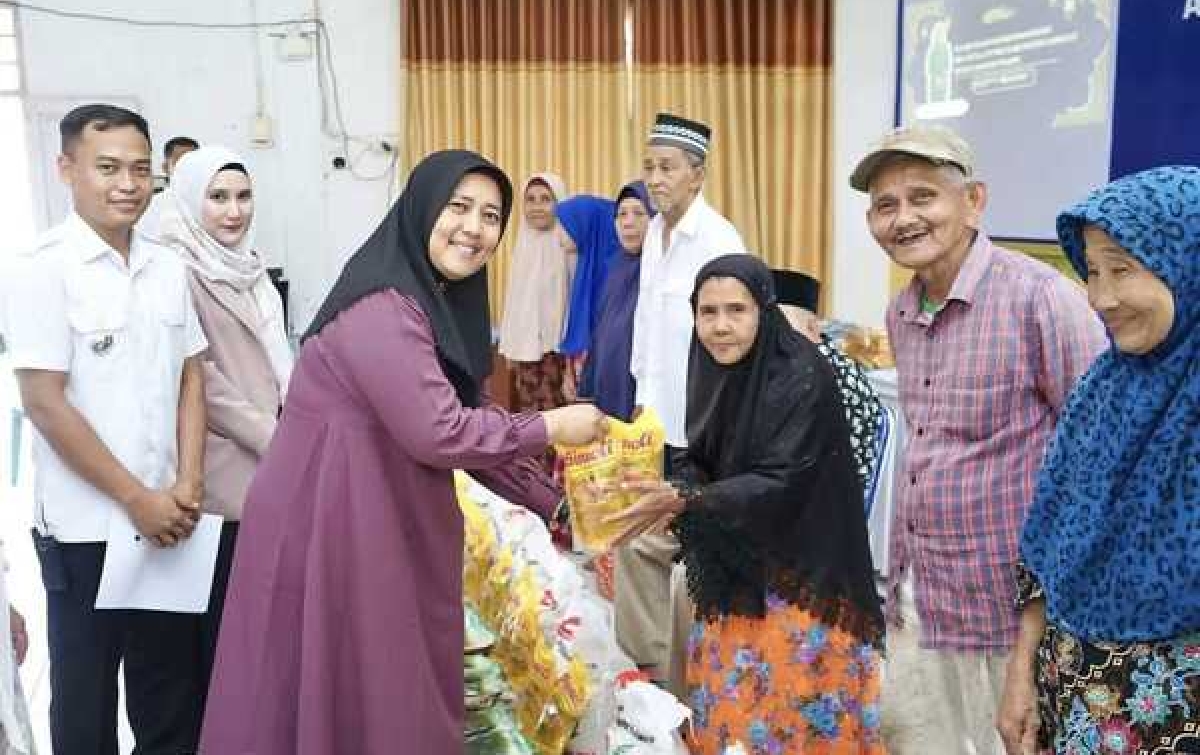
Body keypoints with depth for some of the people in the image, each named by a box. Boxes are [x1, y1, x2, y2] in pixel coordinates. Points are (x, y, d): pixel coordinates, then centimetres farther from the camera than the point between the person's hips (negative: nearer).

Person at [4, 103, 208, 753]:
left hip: (169, 519, 5)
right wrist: (136, 498, -11)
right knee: (86, 699, 11)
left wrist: (187, 486, -1)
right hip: (86, 527, -5)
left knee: (171, 693, 16)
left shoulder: (167, 267, 5)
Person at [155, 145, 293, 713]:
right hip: (223, 468, -7)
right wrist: (277, 441, -13)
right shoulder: (180, 272, -14)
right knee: (221, 610, 4)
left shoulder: (247, 266, 10)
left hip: (267, 464, 7)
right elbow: (203, 381, -16)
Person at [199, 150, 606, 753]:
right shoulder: (381, 306, -20)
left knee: (397, 691, 18)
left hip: (388, 526, 9)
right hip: (328, 523, -9)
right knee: (346, 700, 5)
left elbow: (470, 419, 14)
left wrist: (554, 502, 10)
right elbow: (439, 431, -26)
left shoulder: (443, 302, 10)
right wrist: (550, 427, -14)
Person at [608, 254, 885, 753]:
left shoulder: (802, 378, -21)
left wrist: (683, 501, -29)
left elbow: (781, 484, -23)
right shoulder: (714, 373, -1)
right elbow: (704, 460, 6)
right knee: (729, 704, 15)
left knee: (788, 711, 6)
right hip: (733, 568, 6)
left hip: (798, 574, -6)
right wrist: (670, 491, -15)